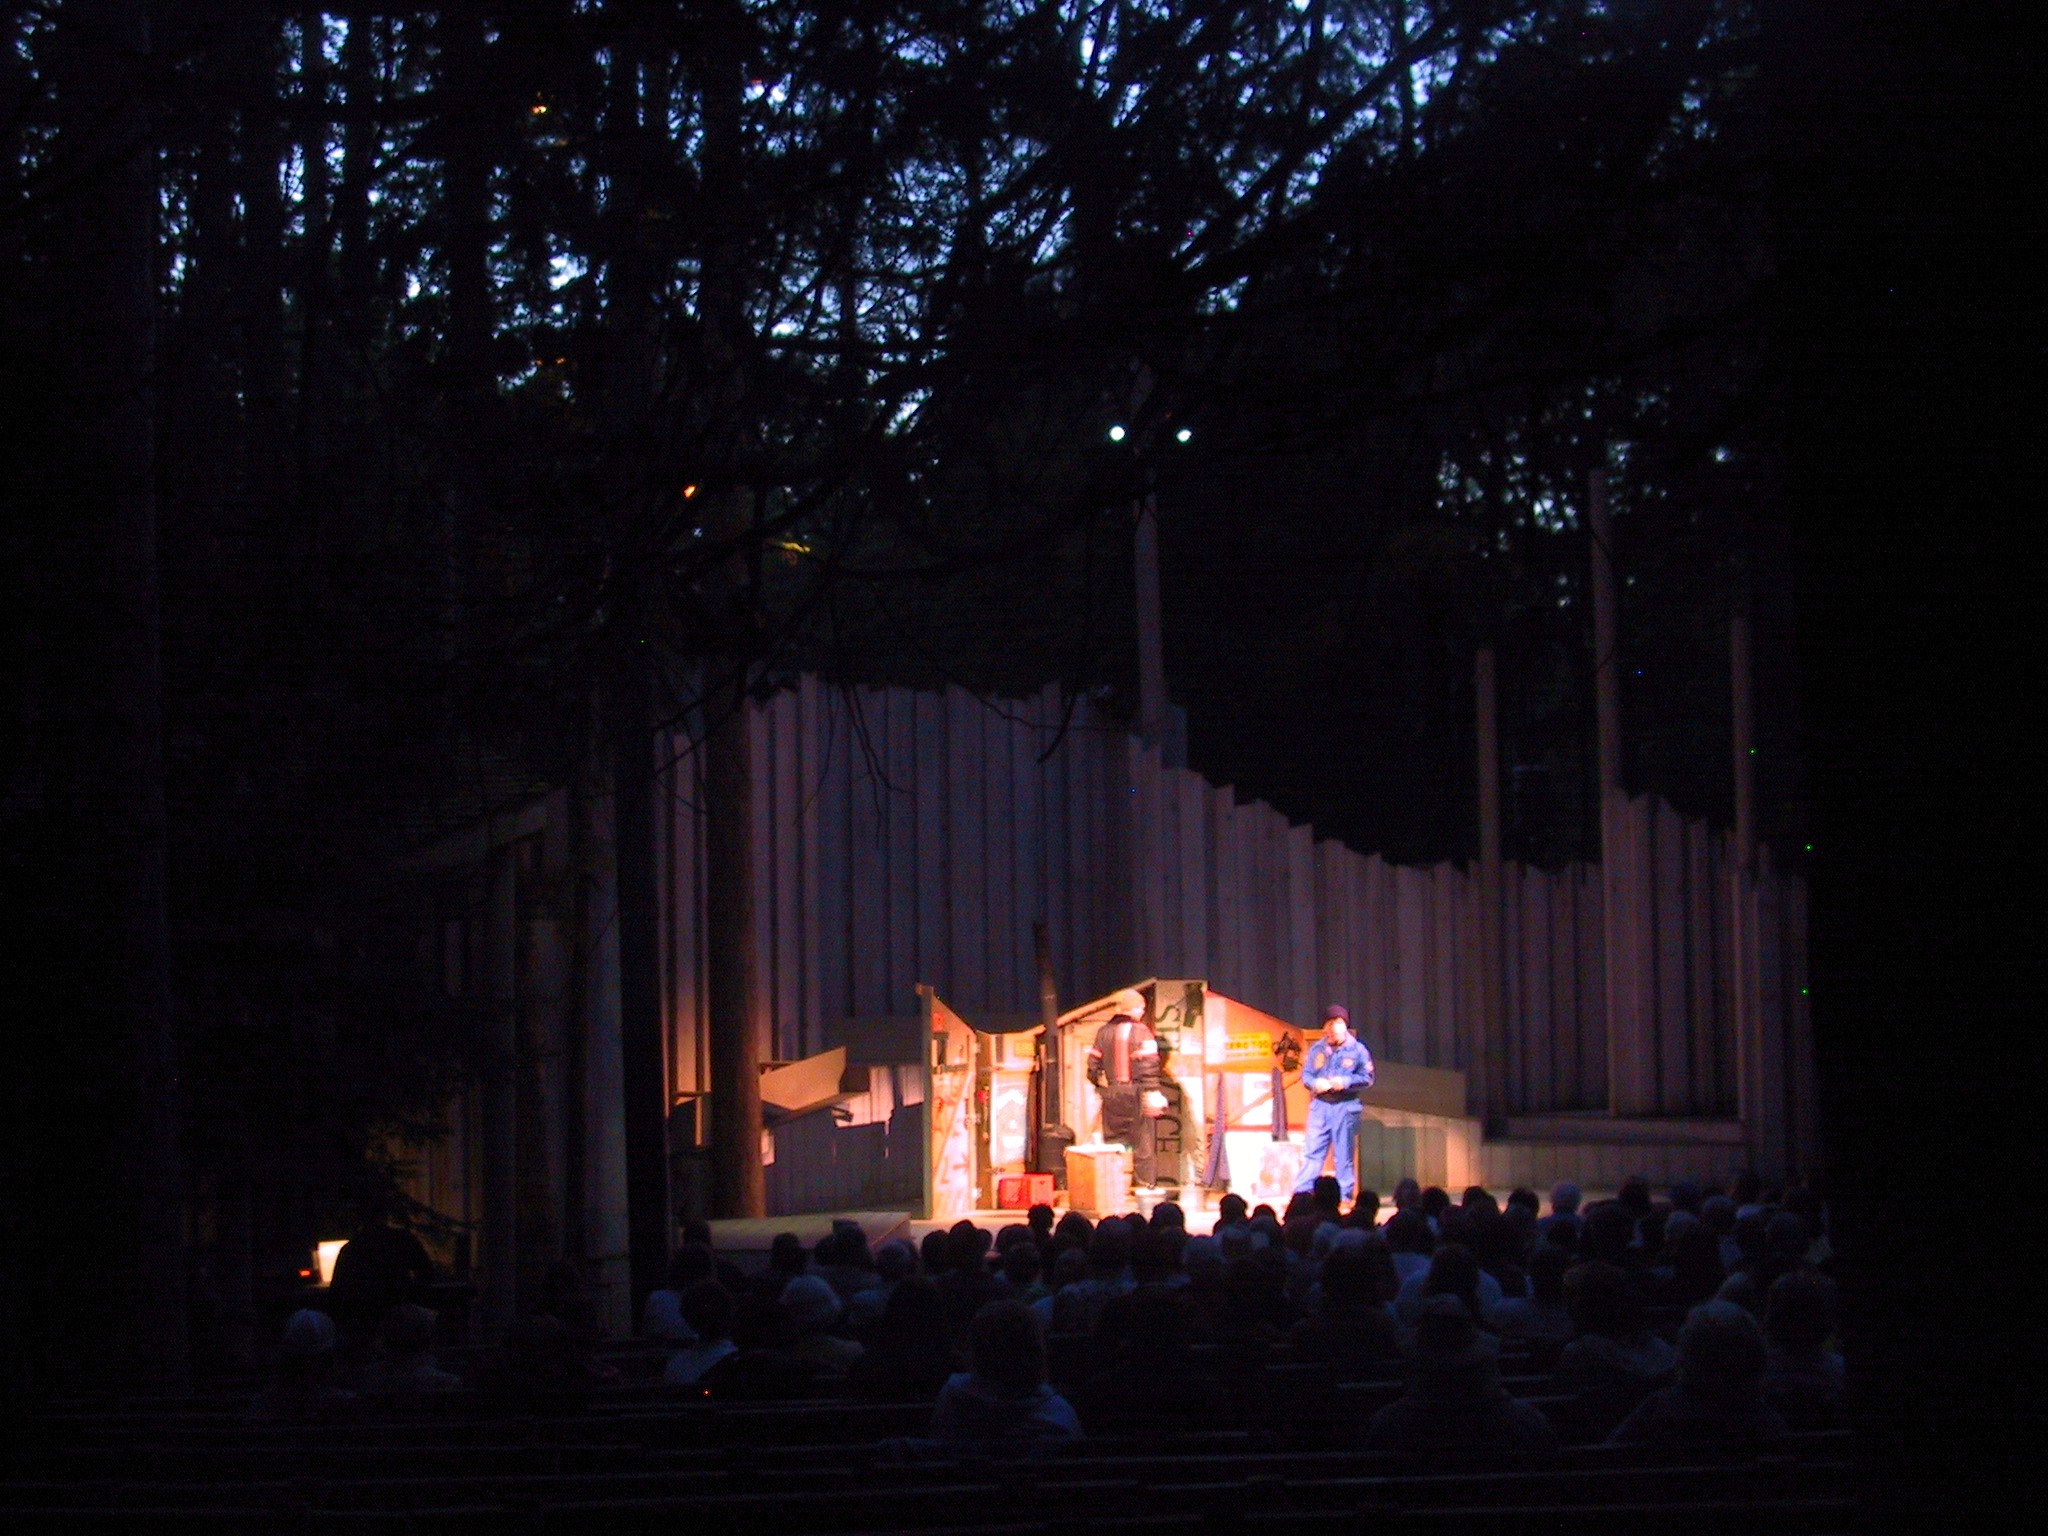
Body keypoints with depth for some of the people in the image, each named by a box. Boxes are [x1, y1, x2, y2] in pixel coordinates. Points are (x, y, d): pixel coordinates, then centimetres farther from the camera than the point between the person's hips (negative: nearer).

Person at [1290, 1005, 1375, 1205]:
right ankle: (1302, 1192, -2)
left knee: (1344, 1153, 2)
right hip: (1320, 1105, 2)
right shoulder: (1317, 1049, 9)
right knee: (1313, 1150, -2)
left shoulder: (1357, 1050, 1)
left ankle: (1345, 1194, 8)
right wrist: (1315, 1083, -11)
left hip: (1345, 1106, -2)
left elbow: (1367, 1078, 0)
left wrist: (1346, 1082, -15)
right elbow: (1306, 1075, 11)